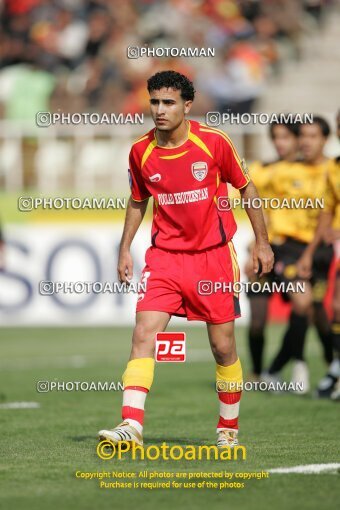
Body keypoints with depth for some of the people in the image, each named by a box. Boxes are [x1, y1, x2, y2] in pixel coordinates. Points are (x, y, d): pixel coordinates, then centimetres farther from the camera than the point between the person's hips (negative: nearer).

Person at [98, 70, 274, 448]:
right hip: (164, 256, 2)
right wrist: (125, 249, 9)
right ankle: (131, 425, -22)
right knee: (143, 334, -16)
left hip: (214, 256, -2)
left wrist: (262, 243, 3)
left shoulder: (214, 142, -9)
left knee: (223, 346, 3)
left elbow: (246, 188, 3)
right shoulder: (141, 151, -1)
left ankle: (229, 428, 22)